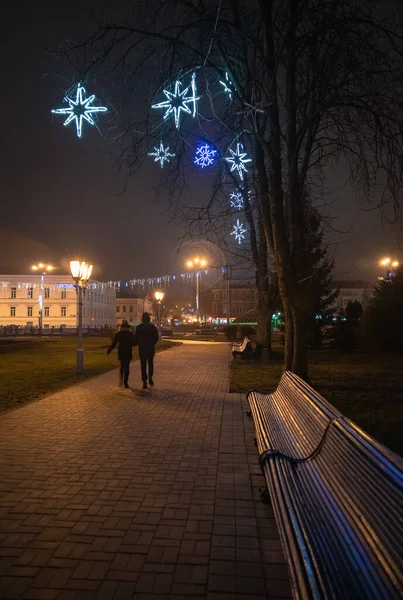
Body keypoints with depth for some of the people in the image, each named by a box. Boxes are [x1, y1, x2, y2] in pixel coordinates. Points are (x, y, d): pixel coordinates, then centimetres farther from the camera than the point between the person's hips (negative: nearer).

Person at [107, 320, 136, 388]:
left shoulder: (118, 334, -2)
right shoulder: (130, 334, -7)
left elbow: (114, 343, -3)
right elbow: (133, 343, -9)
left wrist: (108, 351, 4)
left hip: (121, 352, 2)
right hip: (128, 353, -2)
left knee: (122, 366, 21)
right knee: (126, 367, 2)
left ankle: (121, 379, 6)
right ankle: (125, 383, -2)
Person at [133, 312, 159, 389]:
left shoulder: (139, 327, -6)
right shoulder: (152, 326, -3)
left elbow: (136, 338, -7)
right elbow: (156, 337, -4)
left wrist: (136, 343, 14)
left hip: (142, 348, -1)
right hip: (150, 348, 1)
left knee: (143, 365, 7)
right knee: (150, 363, 19)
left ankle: (144, 382, 4)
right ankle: (150, 378, 3)